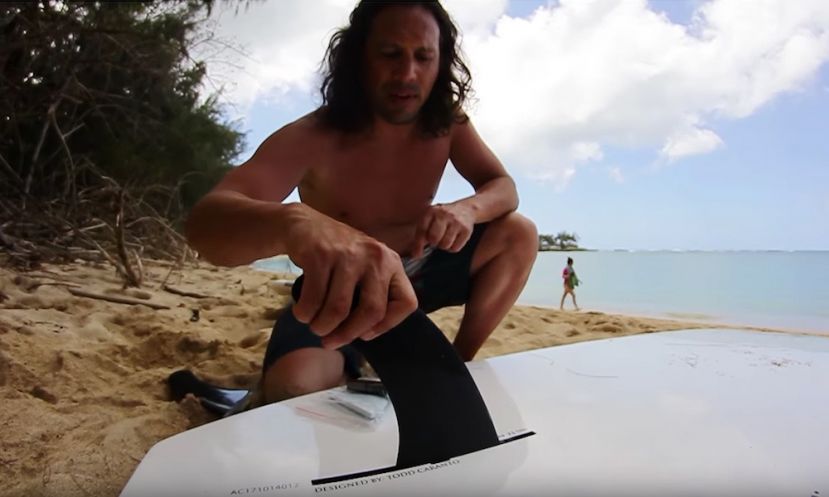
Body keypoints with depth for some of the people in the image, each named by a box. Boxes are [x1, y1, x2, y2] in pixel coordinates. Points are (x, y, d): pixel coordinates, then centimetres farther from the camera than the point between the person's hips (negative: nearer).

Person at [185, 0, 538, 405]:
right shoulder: (312, 138, -25)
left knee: (519, 234, -13)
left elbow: (503, 187, -7)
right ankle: (351, 379, 3)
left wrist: (467, 208, -35)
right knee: (295, 389, -33)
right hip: (339, 292, -4)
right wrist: (295, 221, -67)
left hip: (416, 275, 5)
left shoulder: (448, 124, -10)